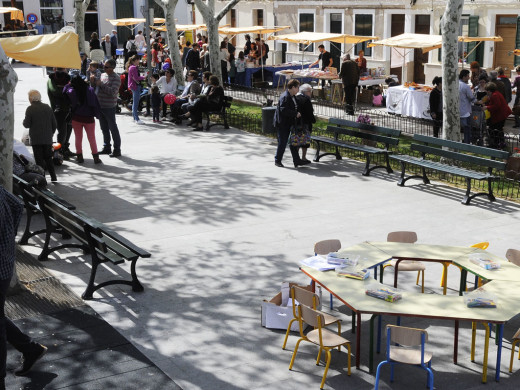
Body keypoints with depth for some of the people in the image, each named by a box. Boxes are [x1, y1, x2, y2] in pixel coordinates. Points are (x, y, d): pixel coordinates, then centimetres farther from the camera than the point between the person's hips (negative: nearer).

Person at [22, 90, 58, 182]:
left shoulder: (30, 109, -9)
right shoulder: (48, 108, 5)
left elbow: (27, 125, -10)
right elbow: (54, 124, 6)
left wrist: (24, 121, 12)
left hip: (36, 140, -4)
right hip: (48, 139, 4)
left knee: (39, 160, 1)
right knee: (48, 158, 15)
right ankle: (53, 177, 13)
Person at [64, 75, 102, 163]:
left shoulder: (72, 92, -11)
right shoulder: (90, 90, -8)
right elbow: (96, 103, -5)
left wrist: (69, 84, 13)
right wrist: (98, 114, 5)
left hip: (76, 118, 0)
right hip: (89, 118, 0)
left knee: (78, 138, 14)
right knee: (92, 138, 9)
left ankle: (79, 156, 16)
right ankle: (96, 157, 8)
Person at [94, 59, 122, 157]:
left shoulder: (116, 78, -12)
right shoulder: (102, 75, 12)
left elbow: (113, 92, -23)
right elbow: (96, 87, 22)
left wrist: (101, 84, -20)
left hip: (109, 107, -8)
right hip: (100, 105, 8)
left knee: (113, 128, -3)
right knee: (104, 128, 14)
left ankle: (117, 150, 3)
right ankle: (107, 147, 24)